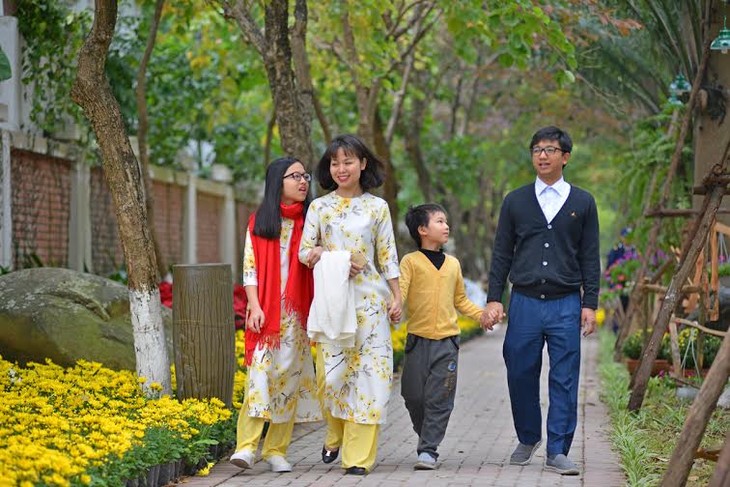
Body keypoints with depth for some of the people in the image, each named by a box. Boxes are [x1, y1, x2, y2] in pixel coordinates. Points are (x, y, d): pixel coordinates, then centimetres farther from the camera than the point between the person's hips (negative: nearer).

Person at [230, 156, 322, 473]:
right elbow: (250, 266, 1)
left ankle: (276, 450, 6)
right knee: (260, 373, -12)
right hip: (265, 311, -2)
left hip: (296, 313, 2)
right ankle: (246, 446, -15)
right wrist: (254, 306, -9)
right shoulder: (259, 221, 6)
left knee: (289, 376, 1)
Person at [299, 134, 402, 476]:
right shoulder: (319, 207, 7)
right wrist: (324, 258, -13)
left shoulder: (377, 207, 7)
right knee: (331, 371, -6)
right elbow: (304, 252, 7)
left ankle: (359, 455, 1)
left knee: (368, 369, -5)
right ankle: (335, 435, 22)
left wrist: (396, 297, 3)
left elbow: (388, 256, 8)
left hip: (369, 299, 0)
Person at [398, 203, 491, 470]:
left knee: (439, 399, -4)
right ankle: (426, 437, 25)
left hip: (447, 340, 2)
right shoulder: (411, 261, 0)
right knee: (414, 397, 3)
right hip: (418, 338, -2)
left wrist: (482, 314, 10)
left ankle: (428, 450, -1)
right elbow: (400, 291, -12)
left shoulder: (453, 264, 14)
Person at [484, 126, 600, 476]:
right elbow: (501, 254, 9)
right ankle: (528, 439, 25)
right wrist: (494, 299, 1)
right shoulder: (515, 202, 9)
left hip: (566, 304, -1)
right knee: (521, 376, 5)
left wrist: (590, 304, 0)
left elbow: (590, 258, 7)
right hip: (524, 301, 1)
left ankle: (557, 452, 4)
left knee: (564, 380, -2)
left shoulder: (582, 203, 7)